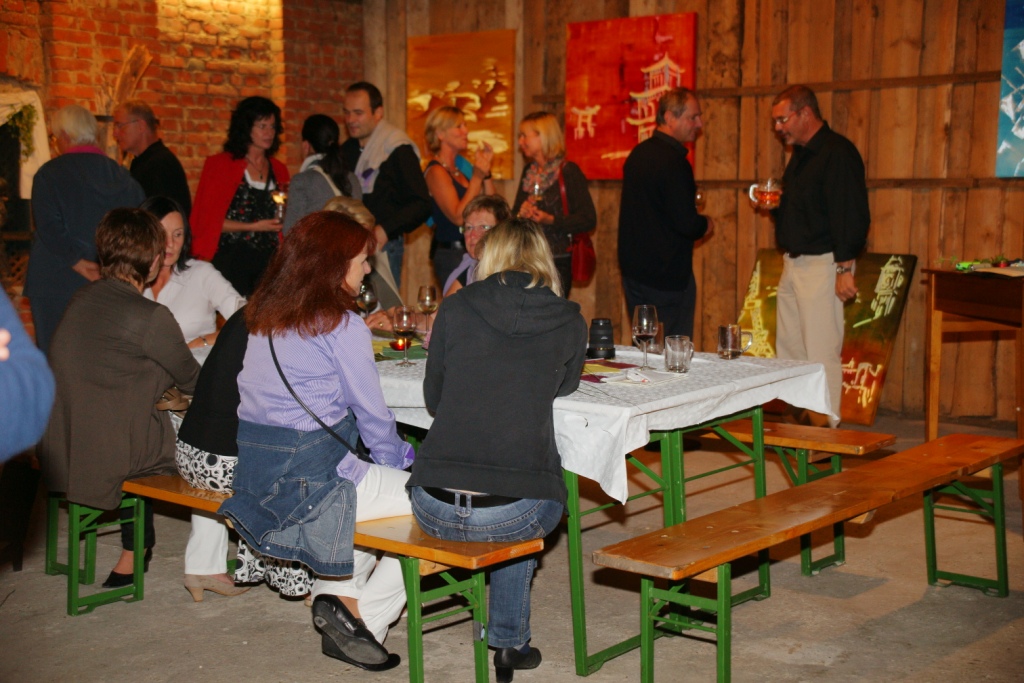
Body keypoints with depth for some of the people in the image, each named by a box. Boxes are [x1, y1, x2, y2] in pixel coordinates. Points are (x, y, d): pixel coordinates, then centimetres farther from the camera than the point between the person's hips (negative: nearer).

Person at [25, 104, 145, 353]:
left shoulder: (49, 173, -6)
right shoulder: (121, 175, 6)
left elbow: (49, 229, -15)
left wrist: (80, 264, -13)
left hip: (56, 283, -4)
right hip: (110, 287, 4)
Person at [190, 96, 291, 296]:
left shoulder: (279, 170, 15)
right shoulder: (220, 165, 2)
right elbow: (207, 219, -3)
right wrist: (253, 227, -9)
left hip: (269, 260, 4)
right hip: (231, 259, -4)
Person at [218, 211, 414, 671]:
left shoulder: (264, 315, 10)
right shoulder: (340, 326, -14)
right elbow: (372, 414, -5)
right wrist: (402, 459, 11)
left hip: (257, 473, 9)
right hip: (312, 478, -9)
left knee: (374, 478, 30)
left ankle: (337, 596, 21)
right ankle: (363, 618, 3)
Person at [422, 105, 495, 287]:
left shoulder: (461, 165, 13)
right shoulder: (436, 171, -10)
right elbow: (458, 217, -19)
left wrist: (486, 172, 0)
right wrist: (477, 177, -20)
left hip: (472, 251, 8)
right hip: (451, 253, -8)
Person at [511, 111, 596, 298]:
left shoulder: (568, 171, -6)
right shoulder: (529, 172, 13)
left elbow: (589, 220, -11)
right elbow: (515, 213, 19)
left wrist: (551, 220, -21)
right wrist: (521, 214, -4)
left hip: (558, 263, -5)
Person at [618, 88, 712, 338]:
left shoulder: (638, 153, 9)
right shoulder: (673, 161, -19)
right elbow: (687, 224, -22)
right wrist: (705, 224, 0)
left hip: (633, 268, 9)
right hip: (668, 275, -9)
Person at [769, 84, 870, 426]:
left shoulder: (837, 153, -13)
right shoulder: (800, 155, 18)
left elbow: (852, 215, -19)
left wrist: (844, 268, -22)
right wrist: (776, 206, 10)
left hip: (822, 265, -10)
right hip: (793, 263, 10)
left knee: (822, 352, -7)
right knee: (788, 348, 12)